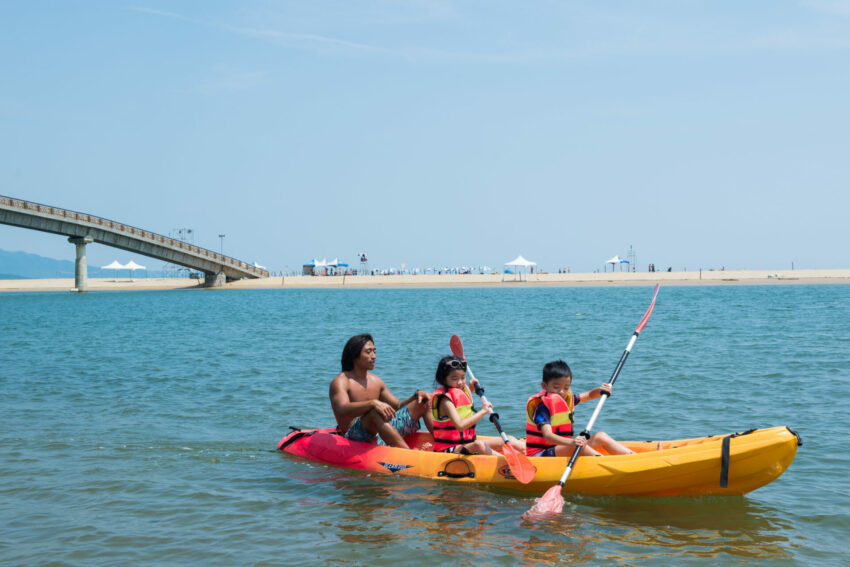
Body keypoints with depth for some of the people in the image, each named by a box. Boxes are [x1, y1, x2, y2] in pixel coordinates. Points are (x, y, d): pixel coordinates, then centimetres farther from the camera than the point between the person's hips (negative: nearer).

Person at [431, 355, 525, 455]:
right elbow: (460, 426, -31)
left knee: (509, 440, 1)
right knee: (479, 445, -39)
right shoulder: (445, 400, -17)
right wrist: (483, 411, -30)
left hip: (468, 444, 10)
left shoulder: (463, 391, 12)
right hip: (449, 449, -10)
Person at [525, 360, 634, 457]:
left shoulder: (567, 399, 9)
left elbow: (589, 395, 24)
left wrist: (601, 390, 0)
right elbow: (547, 436, -33)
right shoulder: (542, 408, -19)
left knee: (601, 437, 3)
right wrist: (571, 442, -50)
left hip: (563, 449, 9)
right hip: (540, 455, -9)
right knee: (576, 445, -34)